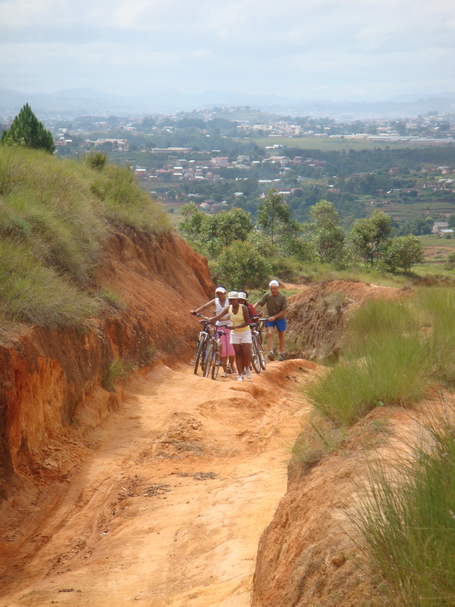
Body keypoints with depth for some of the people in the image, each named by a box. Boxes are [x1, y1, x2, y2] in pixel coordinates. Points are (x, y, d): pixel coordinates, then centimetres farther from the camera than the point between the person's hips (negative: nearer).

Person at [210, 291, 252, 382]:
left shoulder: (243, 308, -14)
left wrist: (236, 326, -30)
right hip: (235, 333, 3)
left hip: (245, 333, -3)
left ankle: (247, 368, 19)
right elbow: (218, 316, -12)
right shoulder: (229, 308, -4)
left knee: (246, 353, -9)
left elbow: (247, 322, -18)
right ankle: (240, 375, 4)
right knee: (238, 354, 2)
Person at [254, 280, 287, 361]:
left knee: (281, 335, 12)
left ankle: (281, 353, 28)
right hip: (270, 318, 0)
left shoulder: (282, 297, -16)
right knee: (270, 333, -19)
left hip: (280, 318, 0)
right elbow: (258, 303, -18)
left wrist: (274, 317, -24)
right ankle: (271, 352, -24)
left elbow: (283, 311, -14)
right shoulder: (267, 295, -12)